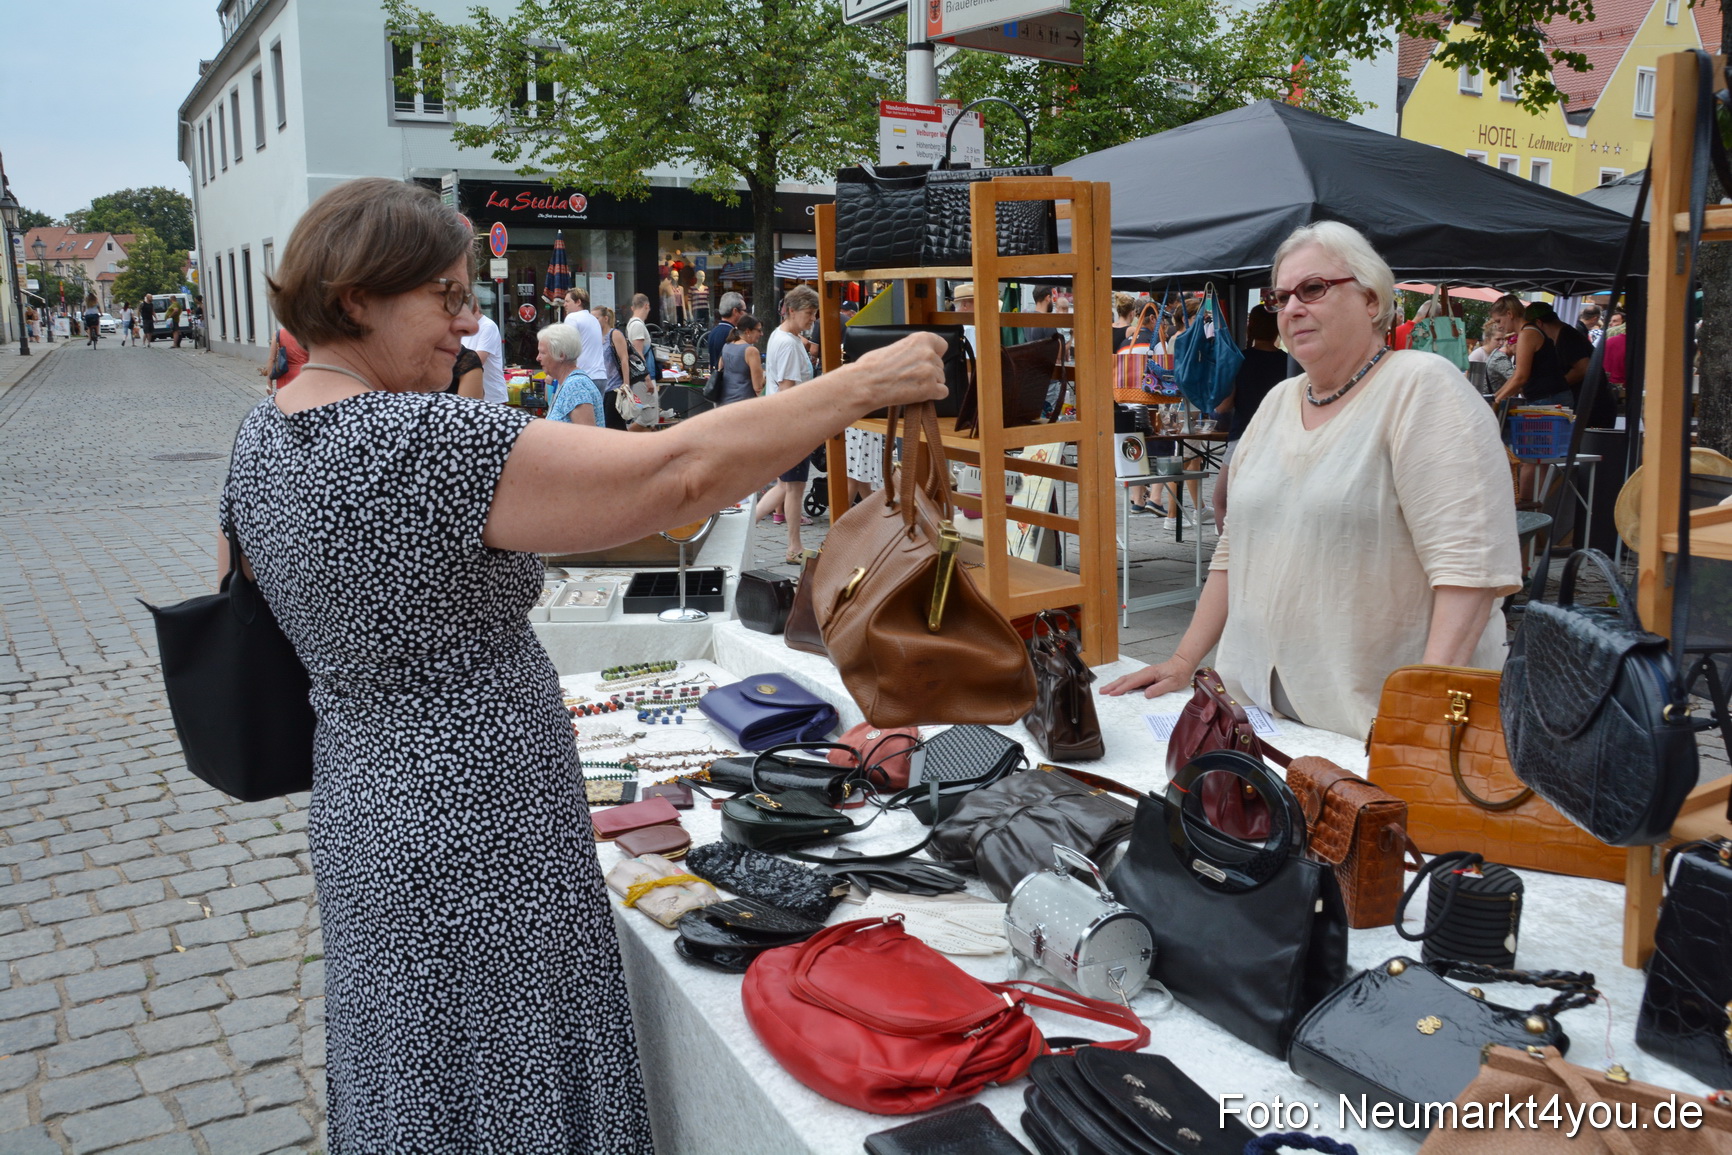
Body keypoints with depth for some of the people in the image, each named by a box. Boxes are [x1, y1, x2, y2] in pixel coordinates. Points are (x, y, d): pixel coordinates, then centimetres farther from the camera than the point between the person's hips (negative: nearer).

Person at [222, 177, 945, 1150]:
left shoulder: (260, 437, 3)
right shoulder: (424, 442, -26)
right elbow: (674, 474, -30)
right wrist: (863, 386, -24)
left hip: (366, 810, 9)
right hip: (475, 851, -9)